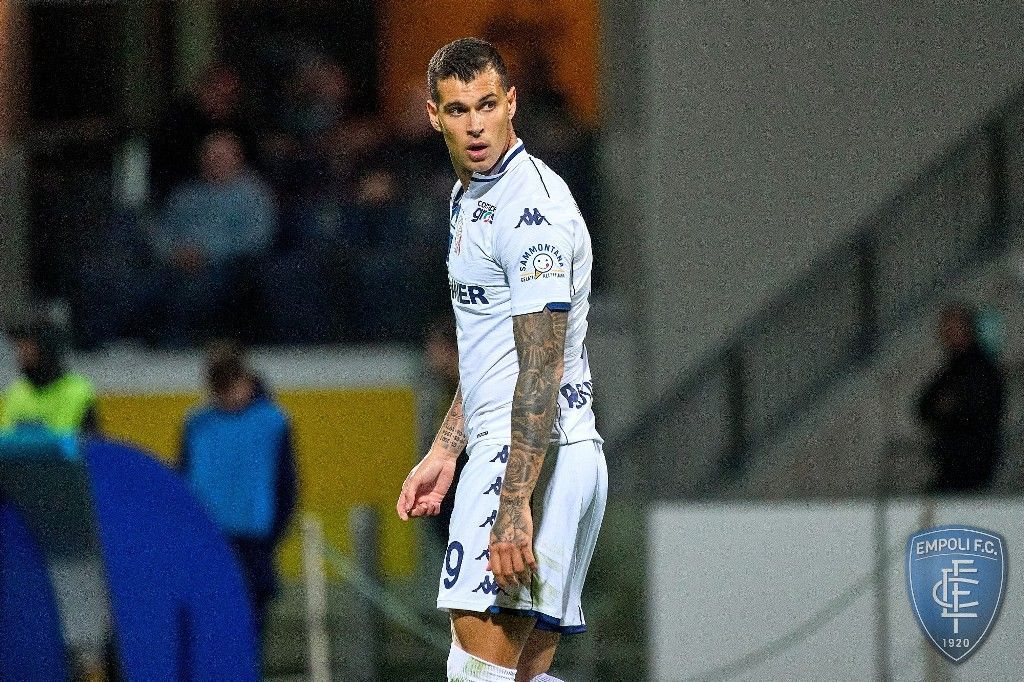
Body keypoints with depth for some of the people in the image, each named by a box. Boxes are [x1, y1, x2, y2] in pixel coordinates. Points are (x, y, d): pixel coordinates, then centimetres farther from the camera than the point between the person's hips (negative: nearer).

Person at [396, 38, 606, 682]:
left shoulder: (530, 205, -14)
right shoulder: (471, 198, 18)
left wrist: (514, 503, -26)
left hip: (533, 458, -10)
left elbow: (542, 370, -21)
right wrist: (444, 451, 27)